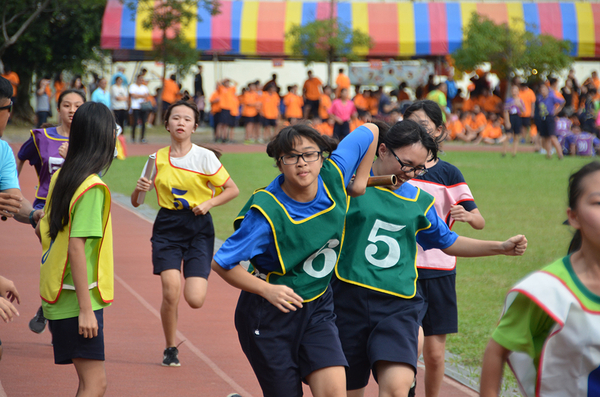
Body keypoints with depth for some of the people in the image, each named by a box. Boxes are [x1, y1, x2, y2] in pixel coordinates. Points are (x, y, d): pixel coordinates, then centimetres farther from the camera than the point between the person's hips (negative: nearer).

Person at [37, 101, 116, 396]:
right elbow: (76, 247, -21)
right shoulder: (92, 187, -16)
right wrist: (85, 308, -20)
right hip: (78, 298, -9)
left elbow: (43, 230, 17)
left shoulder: (61, 177, 9)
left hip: (56, 292, 9)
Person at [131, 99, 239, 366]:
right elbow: (136, 202, 9)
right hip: (167, 227, 1)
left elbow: (232, 189, 3)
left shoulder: (204, 157, -4)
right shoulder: (157, 159, 3)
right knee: (171, 290, -17)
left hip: (198, 227, -1)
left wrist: (209, 203, -13)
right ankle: (170, 349, 6)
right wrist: (139, 189, -14)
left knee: (195, 300, -12)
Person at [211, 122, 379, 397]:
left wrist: (360, 182, 6)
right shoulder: (268, 212, -23)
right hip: (269, 316, -4)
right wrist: (267, 290, -24)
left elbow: (370, 131, 5)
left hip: (317, 309, 4)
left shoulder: (333, 176, -11)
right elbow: (221, 264, -17)